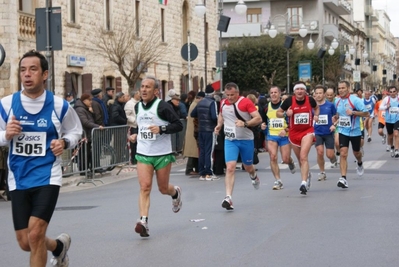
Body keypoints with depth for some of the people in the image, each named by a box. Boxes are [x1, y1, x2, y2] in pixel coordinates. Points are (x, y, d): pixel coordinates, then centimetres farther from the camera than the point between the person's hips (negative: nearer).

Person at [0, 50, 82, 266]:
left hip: (47, 177, -3)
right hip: (18, 180, 3)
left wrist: (64, 142, -10)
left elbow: (75, 131, 12)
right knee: (25, 243, 7)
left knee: (35, 234, -17)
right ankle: (59, 245, 40)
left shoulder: (59, 105, -4)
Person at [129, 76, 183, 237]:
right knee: (145, 187, -12)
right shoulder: (138, 107, 8)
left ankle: (176, 193, 47)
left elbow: (178, 125, -13)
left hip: (163, 154, -4)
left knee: (163, 189, 10)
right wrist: (136, 135, 10)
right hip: (143, 154, 4)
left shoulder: (163, 106, -11)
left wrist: (161, 129, -26)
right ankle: (143, 221, -19)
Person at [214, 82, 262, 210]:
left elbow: (258, 118, -16)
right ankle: (228, 198, -20)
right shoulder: (223, 103, 4)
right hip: (230, 140, 2)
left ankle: (254, 176, 54)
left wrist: (245, 123, -30)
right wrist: (219, 125, 7)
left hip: (246, 140, -2)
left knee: (248, 167, 15)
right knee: (230, 168, -14)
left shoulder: (246, 102, -12)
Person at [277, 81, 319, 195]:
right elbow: (278, 113, 3)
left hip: (307, 131, -2)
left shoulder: (310, 100, -5)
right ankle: (307, 175, 45)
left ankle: (304, 183, -24)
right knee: (300, 159, 15)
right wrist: (286, 113, -16)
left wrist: (316, 115, 0)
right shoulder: (289, 100, -8)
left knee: (303, 156, -20)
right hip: (294, 133, 2)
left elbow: (316, 108, 19)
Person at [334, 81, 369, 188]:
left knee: (356, 153, 17)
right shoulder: (337, 101, 3)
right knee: (343, 154, -13)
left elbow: (366, 113, -17)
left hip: (355, 131, -2)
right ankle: (343, 178, -17)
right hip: (343, 131, 2)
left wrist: (353, 112, -28)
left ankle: (360, 164, 54)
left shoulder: (355, 100, -15)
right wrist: (336, 117, 1)